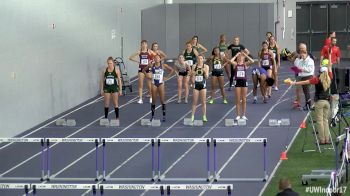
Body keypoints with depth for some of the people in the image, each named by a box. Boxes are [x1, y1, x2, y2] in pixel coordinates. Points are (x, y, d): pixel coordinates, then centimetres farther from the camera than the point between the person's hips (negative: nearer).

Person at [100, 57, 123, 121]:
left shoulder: (116, 70, -6)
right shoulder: (104, 70, -2)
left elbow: (119, 80, -2)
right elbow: (102, 80, 5)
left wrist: (120, 90, -3)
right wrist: (102, 89, 3)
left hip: (114, 88, -2)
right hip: (107, 88, 2)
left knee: (115, 103, 4)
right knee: (106, 104, 5)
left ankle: (117, 117, 13)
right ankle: (106, 117, 14)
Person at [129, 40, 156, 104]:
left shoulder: (149, 51, -2)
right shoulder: (139, 52, 1)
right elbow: (130, 58, 4)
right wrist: (137, 61, -2)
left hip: (148, 68, -1)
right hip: (141, 69, 1)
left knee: (149, 84, 3)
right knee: (140, 85, -2)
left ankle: (151, 97, 19)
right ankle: (140, 99, -1)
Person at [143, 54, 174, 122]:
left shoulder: (163, 65, -4)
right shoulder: (151, 65, -1)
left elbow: (171, 70, 3)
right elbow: (143, 70, 10)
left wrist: (167, 77, -1)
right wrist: (148, 76, 1)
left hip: (161, 83, -1)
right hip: (154, 84, 1)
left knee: (162, 100, -3)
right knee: (153, 100, 5)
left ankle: (164, 115, 2)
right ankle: (152, 115, 13)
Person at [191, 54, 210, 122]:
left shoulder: (206, 66, -2)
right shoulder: (194, 66, 2)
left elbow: (206, 77, -8)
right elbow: (192, 78, 7)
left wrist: (205, 71, -25)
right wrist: (192, 74, -14)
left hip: (203, 85, -1)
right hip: (196, 85, 1)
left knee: (204, 102, 2)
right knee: (194, 102, 2)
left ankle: (204, 116, 7)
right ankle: (192, 116, 6)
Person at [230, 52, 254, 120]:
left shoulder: (245, 64, 4)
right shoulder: (235, 64, 4)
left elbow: (252, 61, -14)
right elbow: (231, 61, -18)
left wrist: (246, 55, -10)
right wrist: (236, 55, -8)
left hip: (244, 82, 0)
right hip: (238, 82, 0)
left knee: (244, 100, 4)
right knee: (238, 100, 3)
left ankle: (243, 115, 12)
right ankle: (238, 115, 9)